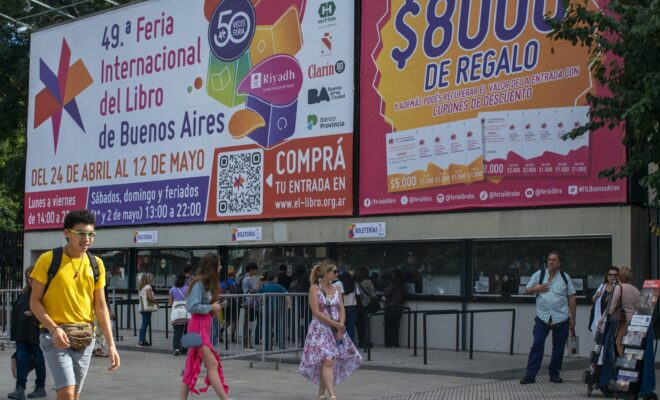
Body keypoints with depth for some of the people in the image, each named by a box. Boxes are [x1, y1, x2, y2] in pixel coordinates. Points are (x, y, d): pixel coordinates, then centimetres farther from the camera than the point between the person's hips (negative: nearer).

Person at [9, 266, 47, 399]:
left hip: (37, 333, -6)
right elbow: (17, 309, 22)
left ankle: (40, 388, 16)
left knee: (38, 360, 5)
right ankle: (20, 389, -5)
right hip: (22, 333, 6)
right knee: (21, 359, -2)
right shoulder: (25, 293, 15)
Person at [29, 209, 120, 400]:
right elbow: (35, 301, -4)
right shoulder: (48, 259, -6)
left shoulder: (96, 264, 6)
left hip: (85, 338, 4)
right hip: (55, 335, -4)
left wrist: (111, 344, 2)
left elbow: (100, 306, 9)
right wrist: (54, 328, -19)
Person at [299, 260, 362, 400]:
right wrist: (335, 324, -14)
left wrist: (341, 327, -7)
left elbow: (341, 310, 9)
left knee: (325, 363, 7)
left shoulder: (335, 289, 11)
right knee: (327, 361, -16)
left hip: (336, 330, 6)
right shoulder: (314, 288, -7)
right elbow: (316, 312, -13)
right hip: (320, 329, -6)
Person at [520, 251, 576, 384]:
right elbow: (527, 290, 12)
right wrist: (536, 289, -10)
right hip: (542, 317, -1)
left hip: (561, 318, 1)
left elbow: (571, 298, 8)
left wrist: (572, 318, 5)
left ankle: (554, 374, 19)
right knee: (537, 345, -7)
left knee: (559, 347, 6)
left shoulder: (565, 277, 6)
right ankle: (530, 374, -5)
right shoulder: (538, 275, 6)